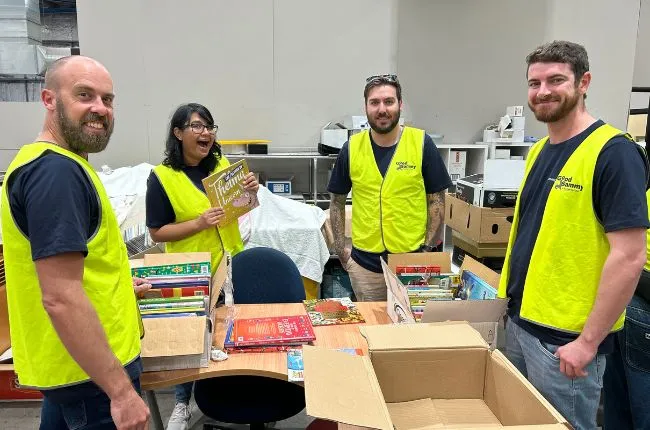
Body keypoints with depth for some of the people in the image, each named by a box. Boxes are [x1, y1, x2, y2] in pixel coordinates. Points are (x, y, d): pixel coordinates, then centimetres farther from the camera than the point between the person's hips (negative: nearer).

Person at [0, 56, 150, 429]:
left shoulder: (50, 162, 10)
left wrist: (114, 283, 29)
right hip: (91, 370, -10)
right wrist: (121, 390, -26)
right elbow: (60, 298, -29)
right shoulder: (56, 170, -23)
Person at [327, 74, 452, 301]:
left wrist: (428, 247, -6)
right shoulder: (351, 148, -1)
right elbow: (337, 202, 8)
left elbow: (436, 200, 0)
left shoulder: (422, 143, -6)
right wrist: (340, 248, 3)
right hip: (364, 262, 2)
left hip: (412, 260, -1)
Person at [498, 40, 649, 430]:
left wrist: (588, 341, -18)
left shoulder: (613, 152, -16)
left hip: (565, 338, -7)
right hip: (519, 322, 8)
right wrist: (512, 294, 13)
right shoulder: (539, 150, 8)